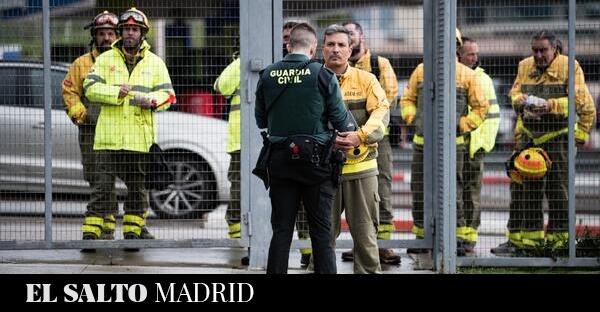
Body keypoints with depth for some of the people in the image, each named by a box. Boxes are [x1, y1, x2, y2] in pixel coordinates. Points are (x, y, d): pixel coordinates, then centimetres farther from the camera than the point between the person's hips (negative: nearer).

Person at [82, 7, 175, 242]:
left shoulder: (154, 63, 11)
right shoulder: (105, 59, 8)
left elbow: (167, 95, 5)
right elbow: (90, 88, -1)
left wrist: (151, 100, -16)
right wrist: (116, 93, -17)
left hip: (140, 138, 2)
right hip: (109, 136, -2)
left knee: (137, 185, 9)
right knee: (103, 184, -8)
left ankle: (133, 229, 20)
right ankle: (91, 230, -8)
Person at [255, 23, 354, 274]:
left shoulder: (267, 76, 0)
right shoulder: (322, 76, -9)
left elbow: (261, 121, 9)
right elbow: (341, 121, -6)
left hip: (280, 159, 3)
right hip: (315, 160, -3)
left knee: (281, 230, 7)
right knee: (321, 232, 4)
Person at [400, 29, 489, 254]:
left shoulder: (467, 75, 2)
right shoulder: (421, 71, 10)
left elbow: (481, 107, 4)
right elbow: (407, 99, 17)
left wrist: (462, 125, -7)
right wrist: (412, 118, -1)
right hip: (422, 142, 3)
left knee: (451, 191, -3)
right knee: (420, 191, 6)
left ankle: (456, 236, 5)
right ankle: (422, 235, 15)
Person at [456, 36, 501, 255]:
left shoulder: (483, 79, 6)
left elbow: (492, 114, 5)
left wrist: (485, 143, -4)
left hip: (473, 146, -1)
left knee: (471, 194, 0)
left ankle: (468, 237, 4)